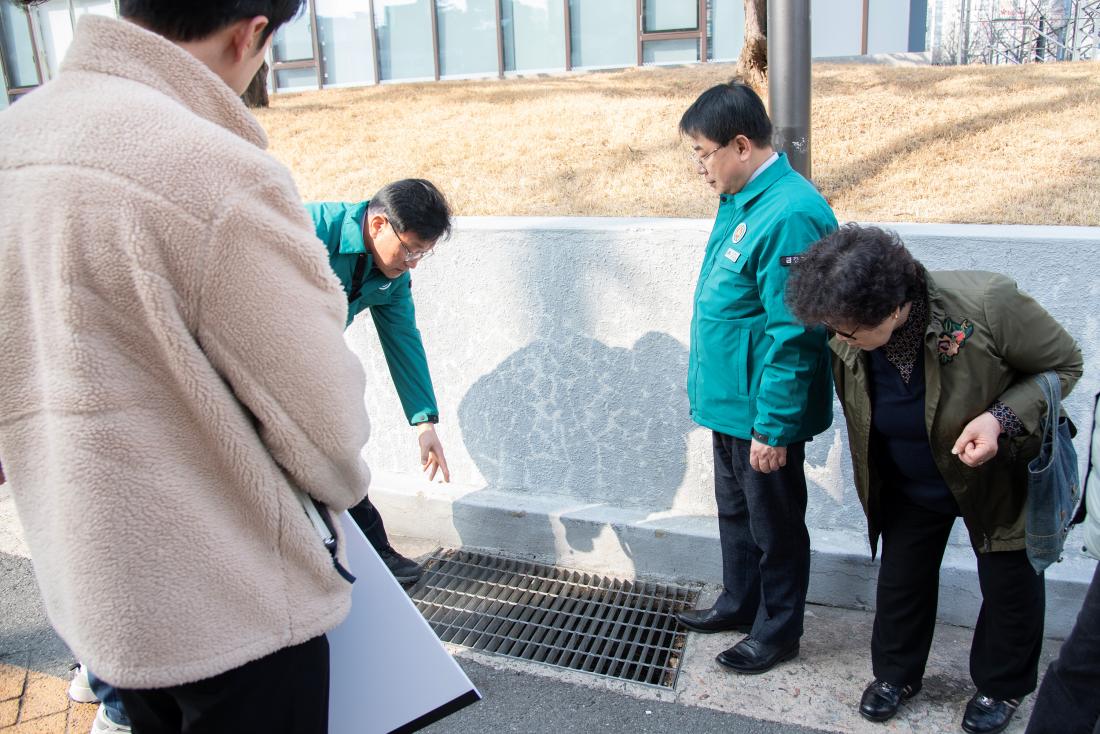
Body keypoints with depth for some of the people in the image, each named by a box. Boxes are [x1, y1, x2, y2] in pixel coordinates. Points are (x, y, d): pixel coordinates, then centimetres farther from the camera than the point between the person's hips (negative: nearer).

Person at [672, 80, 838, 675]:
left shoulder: (790, 215, -25)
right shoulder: (738, 201, 6)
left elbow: (793, 334, -25)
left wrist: (773, 427, -21)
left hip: (763, 413, -9)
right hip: (730, 402, 9)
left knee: (774, 524, 10)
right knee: (735, 512, 24)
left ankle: (778, 632, 30)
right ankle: (739, 604, 44)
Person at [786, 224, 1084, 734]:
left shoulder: (986, 305, -36)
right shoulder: (847, 343, -22)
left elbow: (1063, 364, -19)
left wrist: (1001, 418, -34)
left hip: (1000, 477, -2)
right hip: (909, 487, 3)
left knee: (1009, 584, 14)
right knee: (901, 578, 14)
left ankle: (1002, 686, 41)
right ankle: (896, 674, 40)